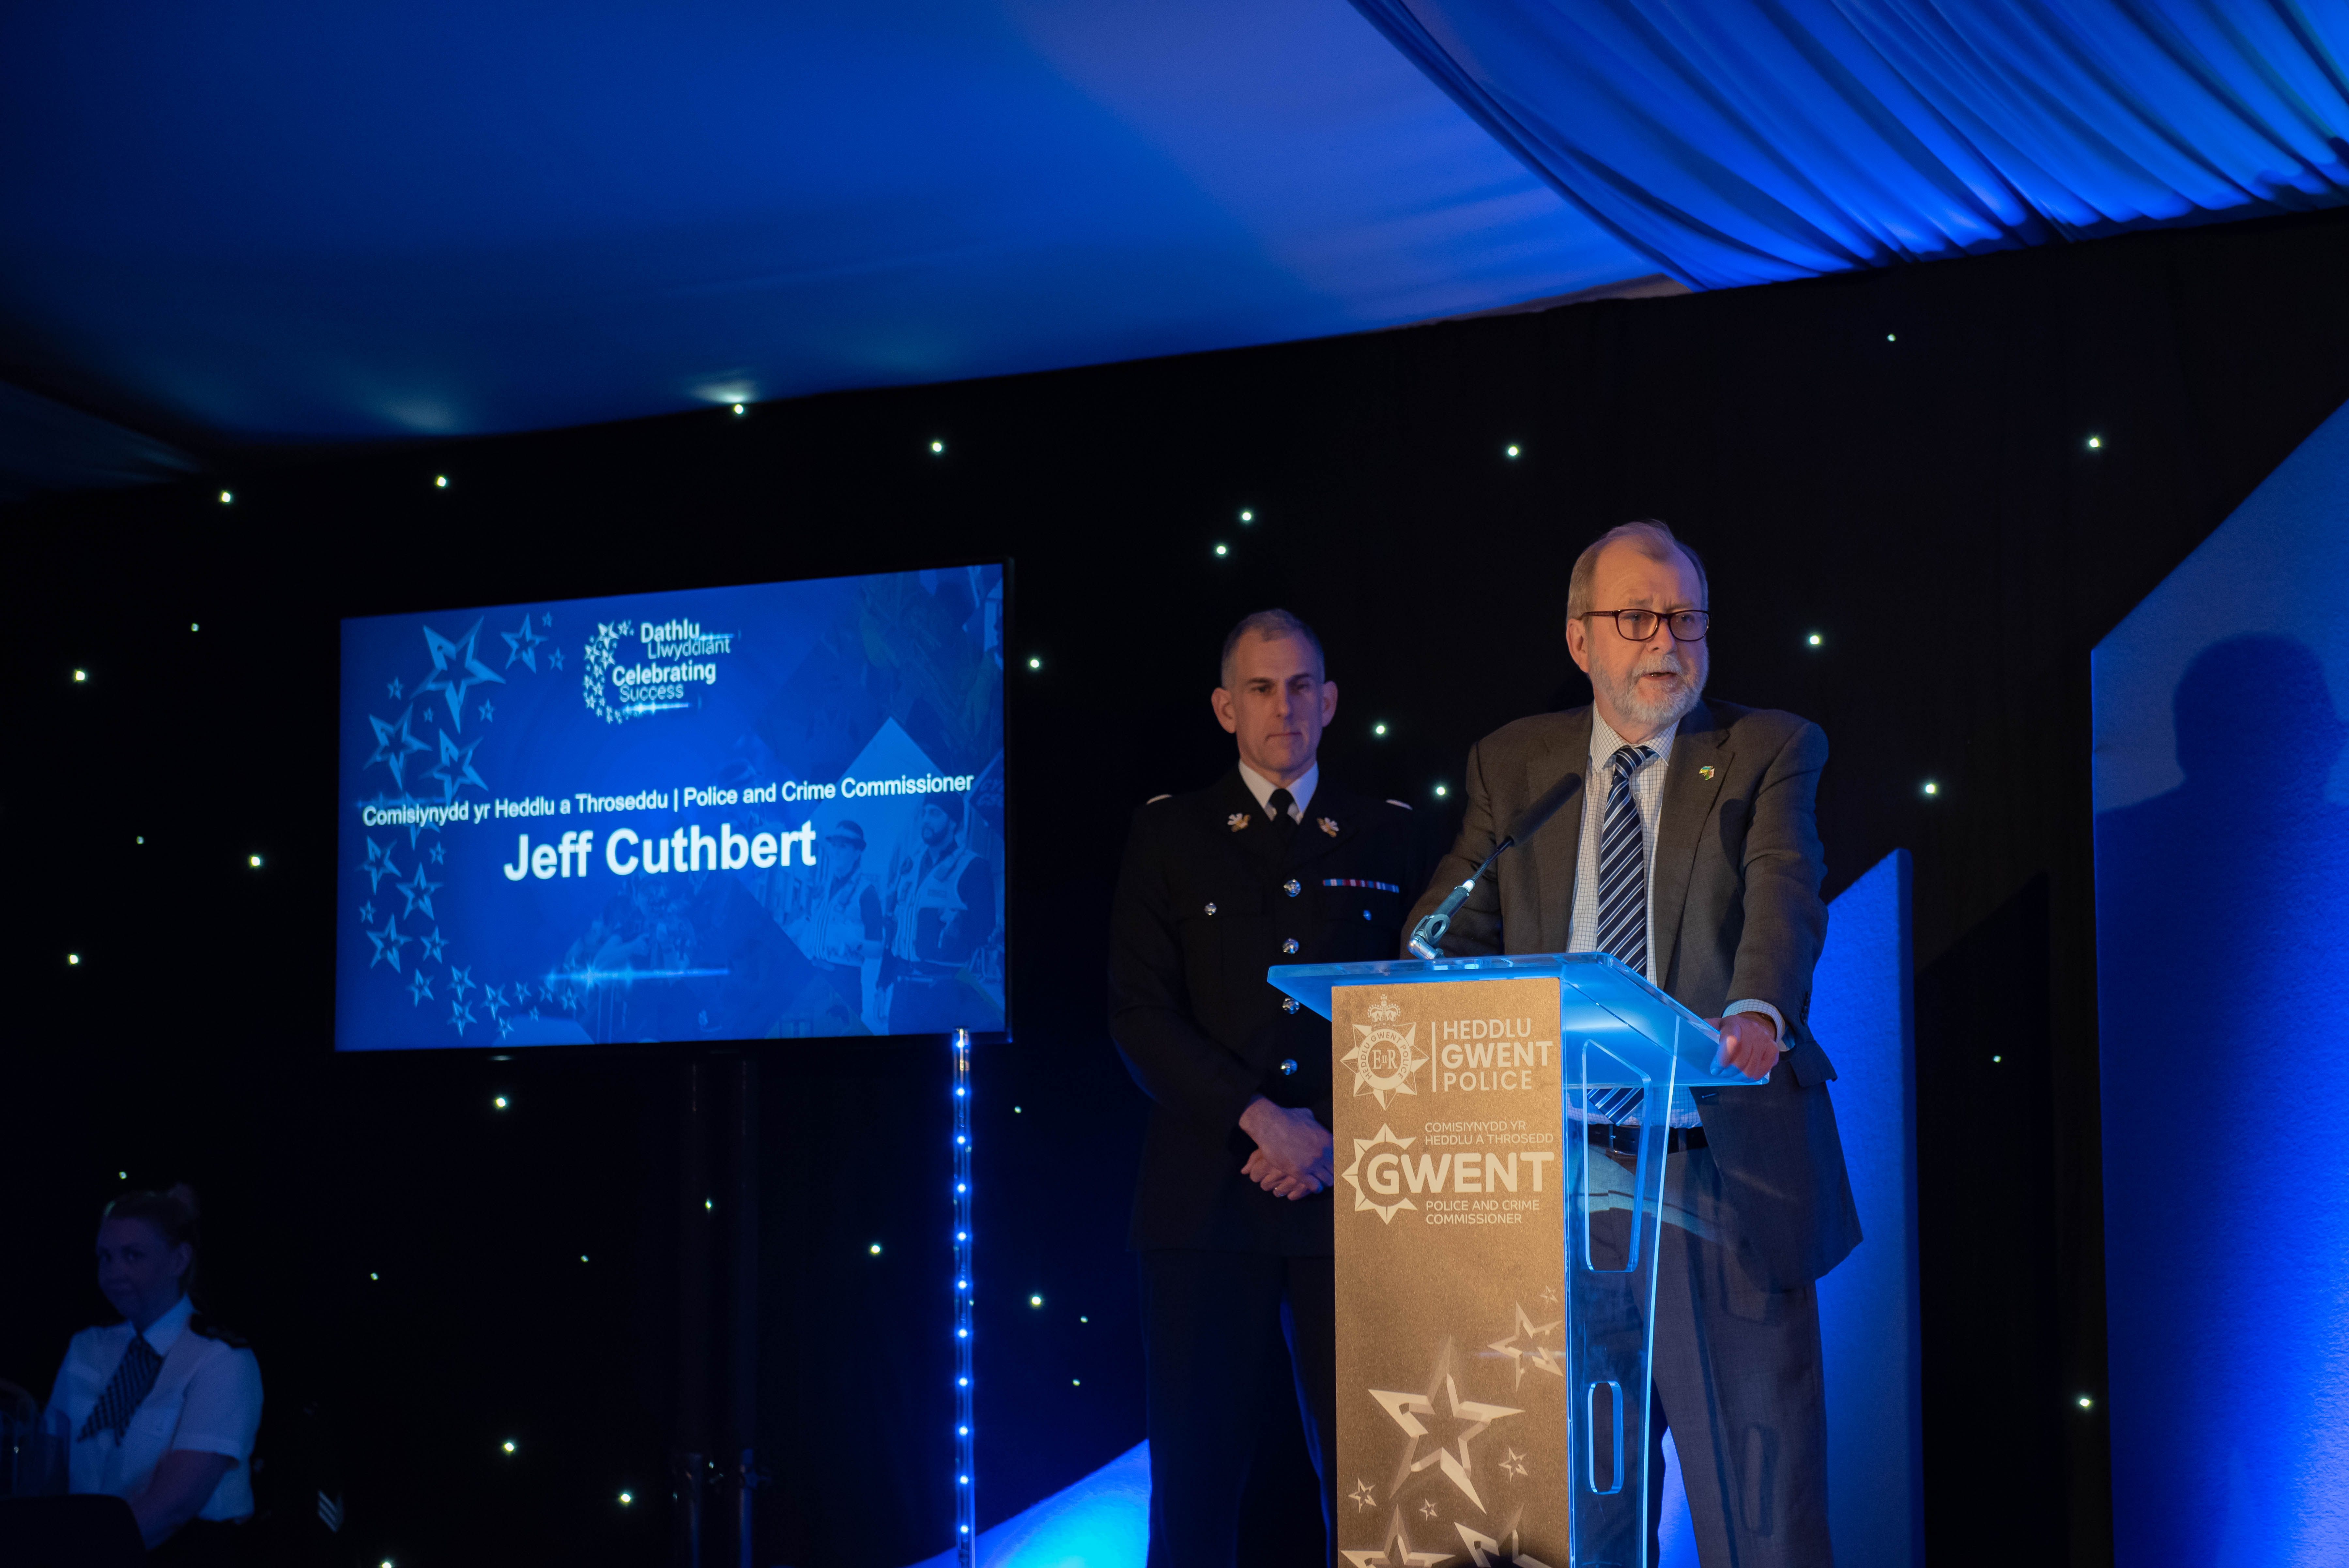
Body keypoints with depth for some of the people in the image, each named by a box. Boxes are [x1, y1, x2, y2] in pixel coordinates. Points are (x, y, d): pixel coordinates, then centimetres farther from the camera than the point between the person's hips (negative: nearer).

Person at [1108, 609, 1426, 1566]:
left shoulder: (1387, 839, 12)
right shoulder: (1168, 837, 8)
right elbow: (1139, 1014, 0)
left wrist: (1336, 1138, -6)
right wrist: (1260, 1119, -11)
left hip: (1349, 1193, 1)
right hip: (1208, 1192, -1)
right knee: (1195, 1465, 0)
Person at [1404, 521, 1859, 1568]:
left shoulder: (1769, 753, 4)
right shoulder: (1512, 764, 13)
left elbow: (1785, 895, -14)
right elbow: (1448, 932, 6)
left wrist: (1756, 1010, -35)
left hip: (1725, 1174, -2)